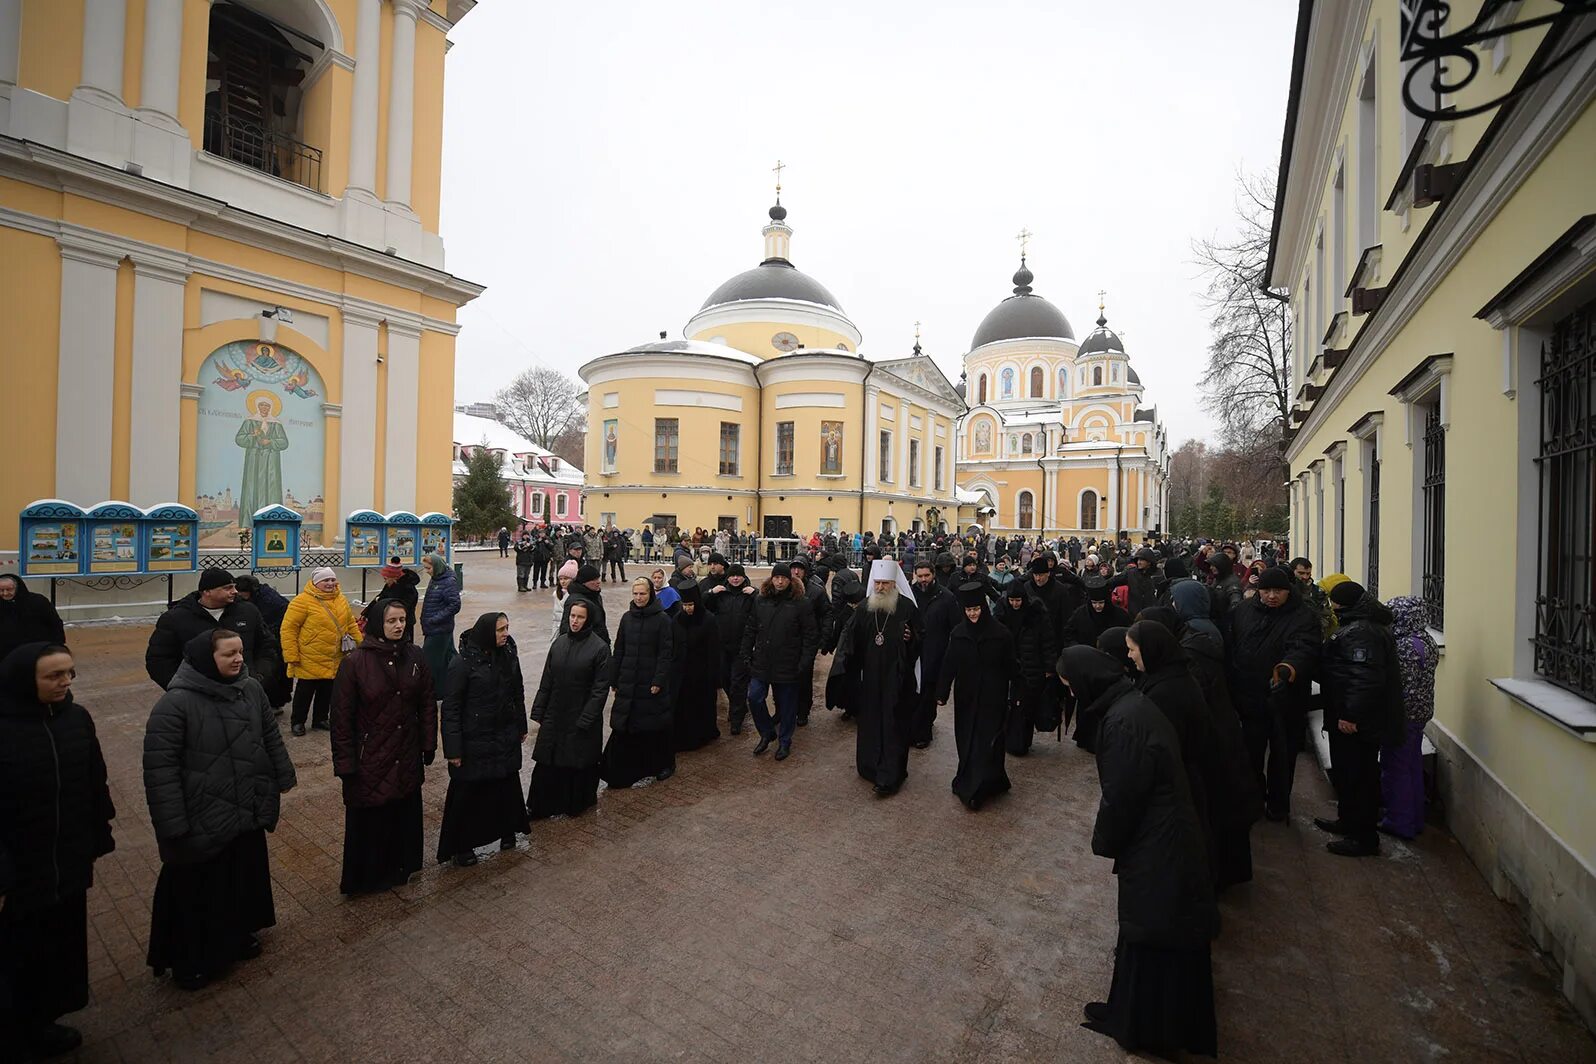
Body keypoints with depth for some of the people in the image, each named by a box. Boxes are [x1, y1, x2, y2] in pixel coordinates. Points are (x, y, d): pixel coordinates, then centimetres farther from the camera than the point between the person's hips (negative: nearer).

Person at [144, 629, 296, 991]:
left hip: (249, 813, 5)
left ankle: (240, 936, 45)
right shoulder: (176, 703, -19)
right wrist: (172, 825, -17)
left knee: (245, 880, 22)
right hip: (201, 822, -5)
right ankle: (189, 961, 35)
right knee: (197, 892, 13)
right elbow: (160, 768, -18)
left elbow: (272, 737, 9)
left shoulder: (251, 689, -2)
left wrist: (284, 780, 11)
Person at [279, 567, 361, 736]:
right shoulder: (302, 601, -16)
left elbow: (350, 623, 14)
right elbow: (288, 628, -15)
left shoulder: (341, 600, 4)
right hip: (310, 661, -5)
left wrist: (361, 643, 10)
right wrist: (291, 656, -15)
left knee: (326, 691, 16)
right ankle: (297, 721, 28)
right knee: (305, 692, 9)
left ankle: (320, 719, 33)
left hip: (335, 660, 6)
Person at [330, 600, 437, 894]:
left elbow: (427, 704, 3)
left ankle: (400, 868, 37)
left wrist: (429, 745, 3)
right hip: (369, 758, -3)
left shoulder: (415, 656, -3)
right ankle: (363, 878, 34)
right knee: (368, 820, 11)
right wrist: (345, 762, -9)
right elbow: (342, 716, -10)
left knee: (405, 814, 15)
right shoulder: (355, 661, -14)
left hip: (407, 757, 3)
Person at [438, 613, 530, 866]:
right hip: (474, 741, -4)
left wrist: (521, 727, 13)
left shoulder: (509, 655, -4)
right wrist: (453, 748, -14)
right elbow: (450, 707, -14)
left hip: (506, 738, 5)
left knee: (507, 784, 15)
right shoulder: (463, 662, -19)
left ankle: (507, 830, 37)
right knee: (468, 792, 9)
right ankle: (461, 846, 28)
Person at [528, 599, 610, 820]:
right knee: (547, 762, 8)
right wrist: (538, 713, 5)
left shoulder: (599, 648, -13)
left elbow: (601, 688, -13)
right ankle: (539, 807, 24)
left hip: (582, 718, -4)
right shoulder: (559, 642, 1)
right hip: (554, 716, 4)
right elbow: (546, 681, 6)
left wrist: (585, 721, -15)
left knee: (579, 764, 10)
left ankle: (575, 804, 31)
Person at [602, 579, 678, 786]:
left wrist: (659, 681, -16)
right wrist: (613, 679, 8)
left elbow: (666, 653, -11)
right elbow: (618, 651, 10)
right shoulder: (627, 618, 6)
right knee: (624, 729, 5)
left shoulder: (662, 620, -8)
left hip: (652, 684, -4)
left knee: (656, 727, 6)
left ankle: (666, 764, 25)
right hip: (628, 684, 4)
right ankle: (621, 771, 17)